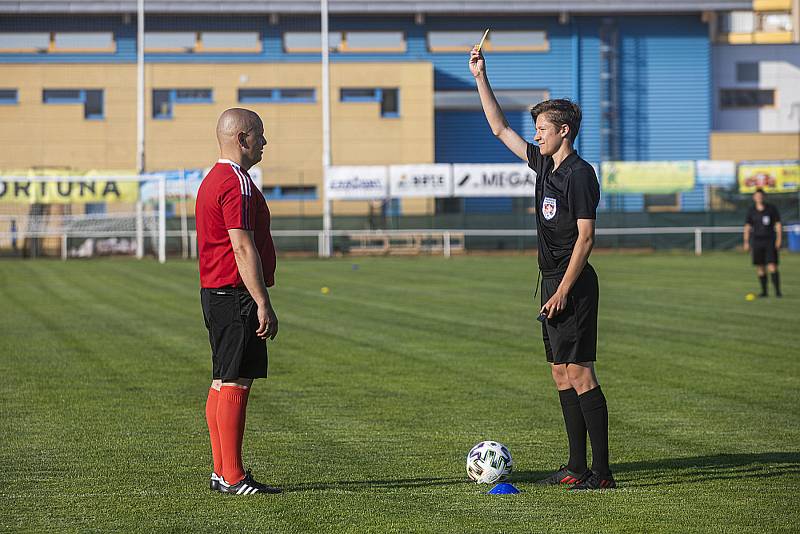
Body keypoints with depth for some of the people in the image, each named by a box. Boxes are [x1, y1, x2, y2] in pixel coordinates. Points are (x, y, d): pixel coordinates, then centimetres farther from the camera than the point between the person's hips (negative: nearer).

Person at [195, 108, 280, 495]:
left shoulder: (212, 180, 18)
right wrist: (263, 304, -20)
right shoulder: (237, 183, -15)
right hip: (236, 295, -11)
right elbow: (243, 248, -20)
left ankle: (221, 472, 16)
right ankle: (233, 477, -8)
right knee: (235, 383, -9)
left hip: (215, 292, 11)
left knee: (222, 383, 12)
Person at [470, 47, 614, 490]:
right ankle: (577, 467, 14)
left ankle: (601, 472, -10)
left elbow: (585, 237, -17)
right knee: (561, 374, 9)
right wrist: (480, 78, 20)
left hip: (573, 285, -9)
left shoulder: (580, 174, -12)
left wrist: (563, 290, -21)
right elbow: (500, 129, 23)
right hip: (553, 281, 9)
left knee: (579, 372, -11)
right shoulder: (545, 164, 13)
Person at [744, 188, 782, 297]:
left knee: (772, 267, -11)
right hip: (756, 240, 2)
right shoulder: (751, 211, 6)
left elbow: (778, 225, 3)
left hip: (770, 240, -2)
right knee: (760, 268, 3)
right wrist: (746, 242, 5)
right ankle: (764, 291, 12)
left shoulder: (771, 209, 1)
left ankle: (777, 291, -8)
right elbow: (747, 227, 11)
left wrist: (779, 239, -6)